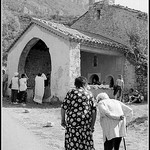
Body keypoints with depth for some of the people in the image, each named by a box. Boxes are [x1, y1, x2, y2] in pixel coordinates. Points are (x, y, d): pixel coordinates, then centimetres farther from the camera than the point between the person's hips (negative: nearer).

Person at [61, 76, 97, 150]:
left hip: (72, 123, -2)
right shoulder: (89, 94, 7)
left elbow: (63, 107, -3)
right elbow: (94, 110, 3)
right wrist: (92, 125, 7)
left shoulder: (71, 92, 1)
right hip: (86, 124, 2)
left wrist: (63, 120, 9)